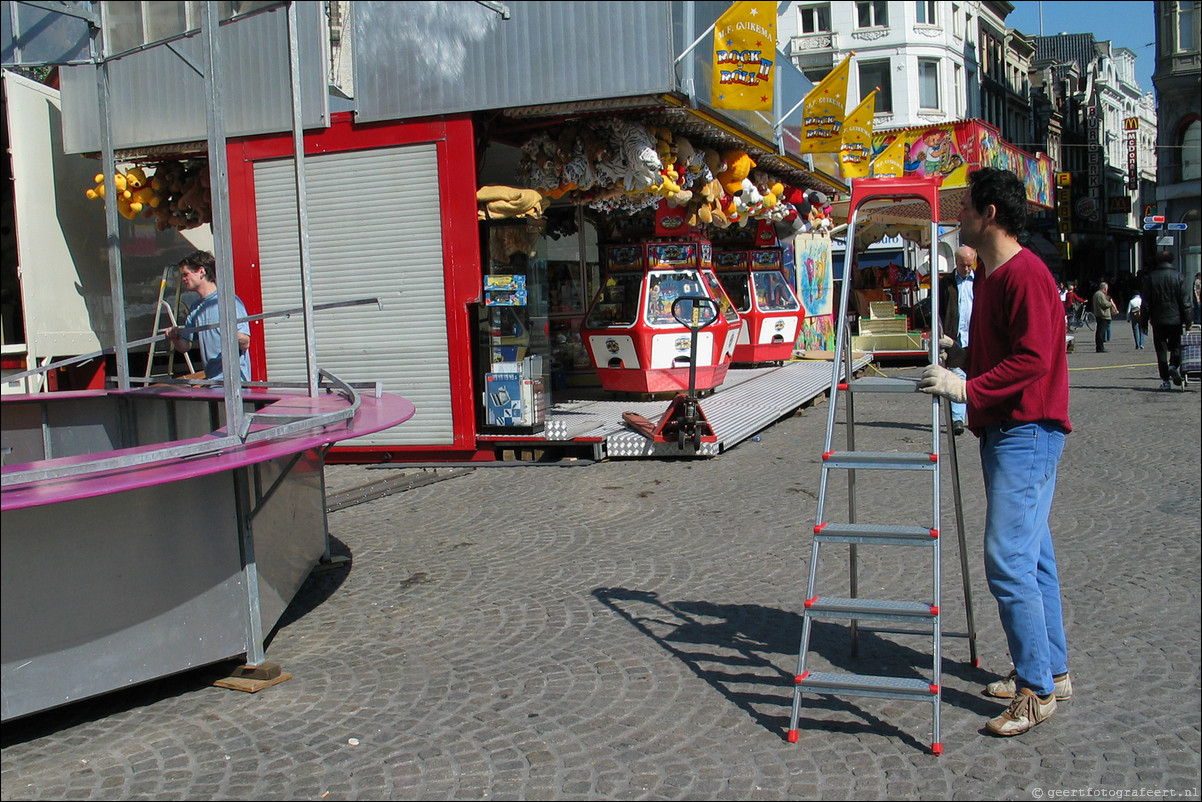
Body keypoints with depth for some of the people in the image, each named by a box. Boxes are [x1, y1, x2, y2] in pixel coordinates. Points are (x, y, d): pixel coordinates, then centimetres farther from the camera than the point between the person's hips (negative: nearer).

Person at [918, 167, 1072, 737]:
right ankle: (1053, 670, 24)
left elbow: (1033, 359, -23)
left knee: (1008, 559, -12)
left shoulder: (1026, 274, -15)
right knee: (1030, 556, 14)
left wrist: (966, 389, -25)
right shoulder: (989, 275, 17)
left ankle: (1037, 689, -2)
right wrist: (964, 357, 12)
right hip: (1004, 431, 11)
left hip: (1028, 432, -11)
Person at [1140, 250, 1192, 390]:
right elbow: (1185, 301, -2)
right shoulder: (1177, 276, -2)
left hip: (1158, 321, 0)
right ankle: (1174, 366, -13)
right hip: (1175, 319, 0)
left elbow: (1146, 302, 0)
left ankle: (1165, 380, 3)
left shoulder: (1150, 277, -1)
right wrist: (1187, 321, 2)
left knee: (1161, 350, 5)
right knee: (1176, 346, 14)